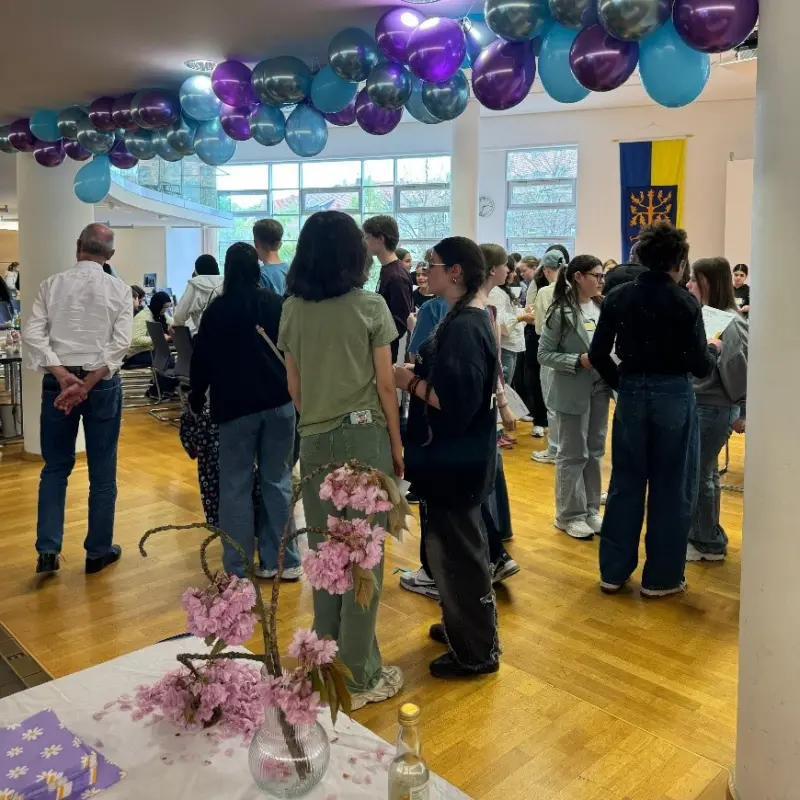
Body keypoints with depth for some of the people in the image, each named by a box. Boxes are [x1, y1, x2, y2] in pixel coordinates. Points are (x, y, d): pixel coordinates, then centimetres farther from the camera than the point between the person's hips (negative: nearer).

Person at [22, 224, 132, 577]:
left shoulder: (51, 285, 2)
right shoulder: (119, 290, -1)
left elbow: (32, 334, -7)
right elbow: (120, 343, -12)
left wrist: (63, 376, -13)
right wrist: (87, 384, -15)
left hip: (57, 381, 1)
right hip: (103, 384, -1)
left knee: (56, 468, 14)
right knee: (102, 471, 8)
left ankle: (48, 550, 9)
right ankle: (98, 551, 18)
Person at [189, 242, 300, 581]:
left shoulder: (217, 309, -2)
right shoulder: (277, 304, 2)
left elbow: (202, 358, 2)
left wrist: (196, 398, 15)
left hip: (235, 406, -2)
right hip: (279, 402, 2)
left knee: (235, 486, 4)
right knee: (278, 481, 9)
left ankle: (238, 568, 6)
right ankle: (283, 560, 13)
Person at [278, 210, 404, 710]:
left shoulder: (293, 309, 3)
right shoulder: (369, 306, -8)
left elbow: (293, 387, 7)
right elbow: (385, 385, -6)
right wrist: (397, 444, 4)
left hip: (314, 440, 4)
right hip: (364, 436, -4)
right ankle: (359, 675, 15)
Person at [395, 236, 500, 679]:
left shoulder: (463, 327, -23)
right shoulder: (469, 318, 9)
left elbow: (456, 402, -29)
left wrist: (410, 381, -17)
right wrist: (419, 368, 5)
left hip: (456, 458, -11)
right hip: (456, 454, 11)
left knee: (456, 549, 2)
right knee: (457, 544, 22)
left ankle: (477, 651, 17)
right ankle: (465, 626, 39)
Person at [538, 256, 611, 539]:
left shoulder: (601, 307, 3)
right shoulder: (561, 311, -12)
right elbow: (544, 355, -12)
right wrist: (578, 361, -21)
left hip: (599, 389, 6)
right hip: (573, 392, -6)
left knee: (595, 452, 14)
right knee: (573, 454, 6)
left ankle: (591, 510, 28)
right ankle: (570, 515, 20)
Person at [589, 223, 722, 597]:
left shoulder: (617, 297, 0)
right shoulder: (685, 302, -11)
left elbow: (597, 354, 0)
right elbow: (700, 366, -10)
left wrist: (622, 383, 13)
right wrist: (714, 350, 11)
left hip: (631, 395, 4)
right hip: (673, 397, -4)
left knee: (625, 483, 13)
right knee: (671, 488, 9)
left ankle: (613, 570, 20)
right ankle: (661, 577, 18)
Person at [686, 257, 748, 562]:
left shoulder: (729, 322, -16)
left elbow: (735, 368, -21)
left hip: (714, 409, -8)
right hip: (698, 405, 8)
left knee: (698, 475, 2)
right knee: (704, 473, 17)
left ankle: (708, 544, 17)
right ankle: (705, 537, 31)